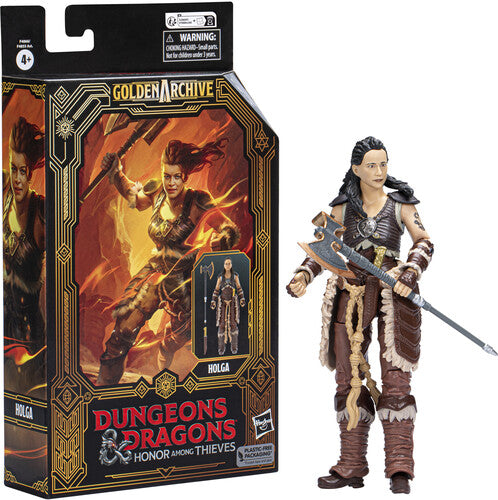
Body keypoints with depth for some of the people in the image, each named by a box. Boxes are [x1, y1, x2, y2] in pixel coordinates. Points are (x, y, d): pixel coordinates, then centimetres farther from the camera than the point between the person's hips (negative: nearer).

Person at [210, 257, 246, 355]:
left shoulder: (235, 275, 4)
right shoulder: (220, 276, 4)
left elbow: (239, 288, 8)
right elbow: (216, 290, 6)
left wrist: (242, 299, -2)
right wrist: (213, 301, -2)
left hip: (233, 302, 0)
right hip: (222, 302, 0)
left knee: (233, 323, -6)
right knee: (222, 324, -4)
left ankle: (234, 347, 3)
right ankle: (221, 347, 4)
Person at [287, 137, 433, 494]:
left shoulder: (401, 205, 6)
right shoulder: (343, 208, 12)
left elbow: (424, 242, -4)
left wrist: (411, 272, -22)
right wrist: (304, 275, -5)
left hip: (392, 295, -3)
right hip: (351, 297, 3)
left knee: (395, 381, -9)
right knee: (349, 380, 3)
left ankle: (400, 470, -11)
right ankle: (351, 468, 9)